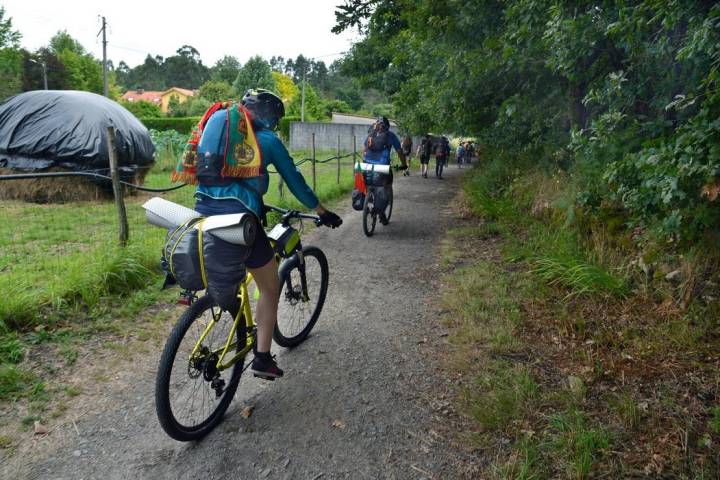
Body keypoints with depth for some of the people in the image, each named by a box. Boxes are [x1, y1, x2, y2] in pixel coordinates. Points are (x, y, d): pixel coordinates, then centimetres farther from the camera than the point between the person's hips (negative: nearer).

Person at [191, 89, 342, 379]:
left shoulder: (217, 120, 19)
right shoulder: (269, 140, 7)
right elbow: (295, 182, 11)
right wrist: (323, 213, 23)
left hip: (202, 209, 5)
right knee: (270, 288, 12)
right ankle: (262, 358, 12)